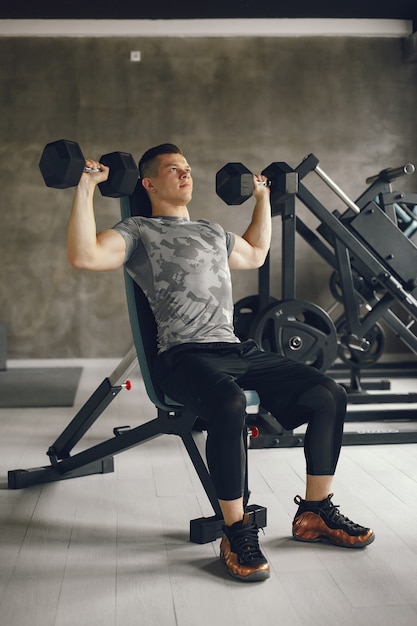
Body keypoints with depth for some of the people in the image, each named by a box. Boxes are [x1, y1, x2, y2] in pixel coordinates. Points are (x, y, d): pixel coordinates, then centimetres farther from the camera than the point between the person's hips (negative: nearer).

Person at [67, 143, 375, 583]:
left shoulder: (212, 231, 27)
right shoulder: (138, 231, 4)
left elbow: (255, 254, 43)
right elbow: (85, 256, -14)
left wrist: (262, 198, 43)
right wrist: (85, 188, -15)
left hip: (238, 350, 7)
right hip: (185, 356, -7)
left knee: (329, 395, -6)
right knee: (230, 405, -40)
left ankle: (316, 514, 8)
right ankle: (236, 534, -20)